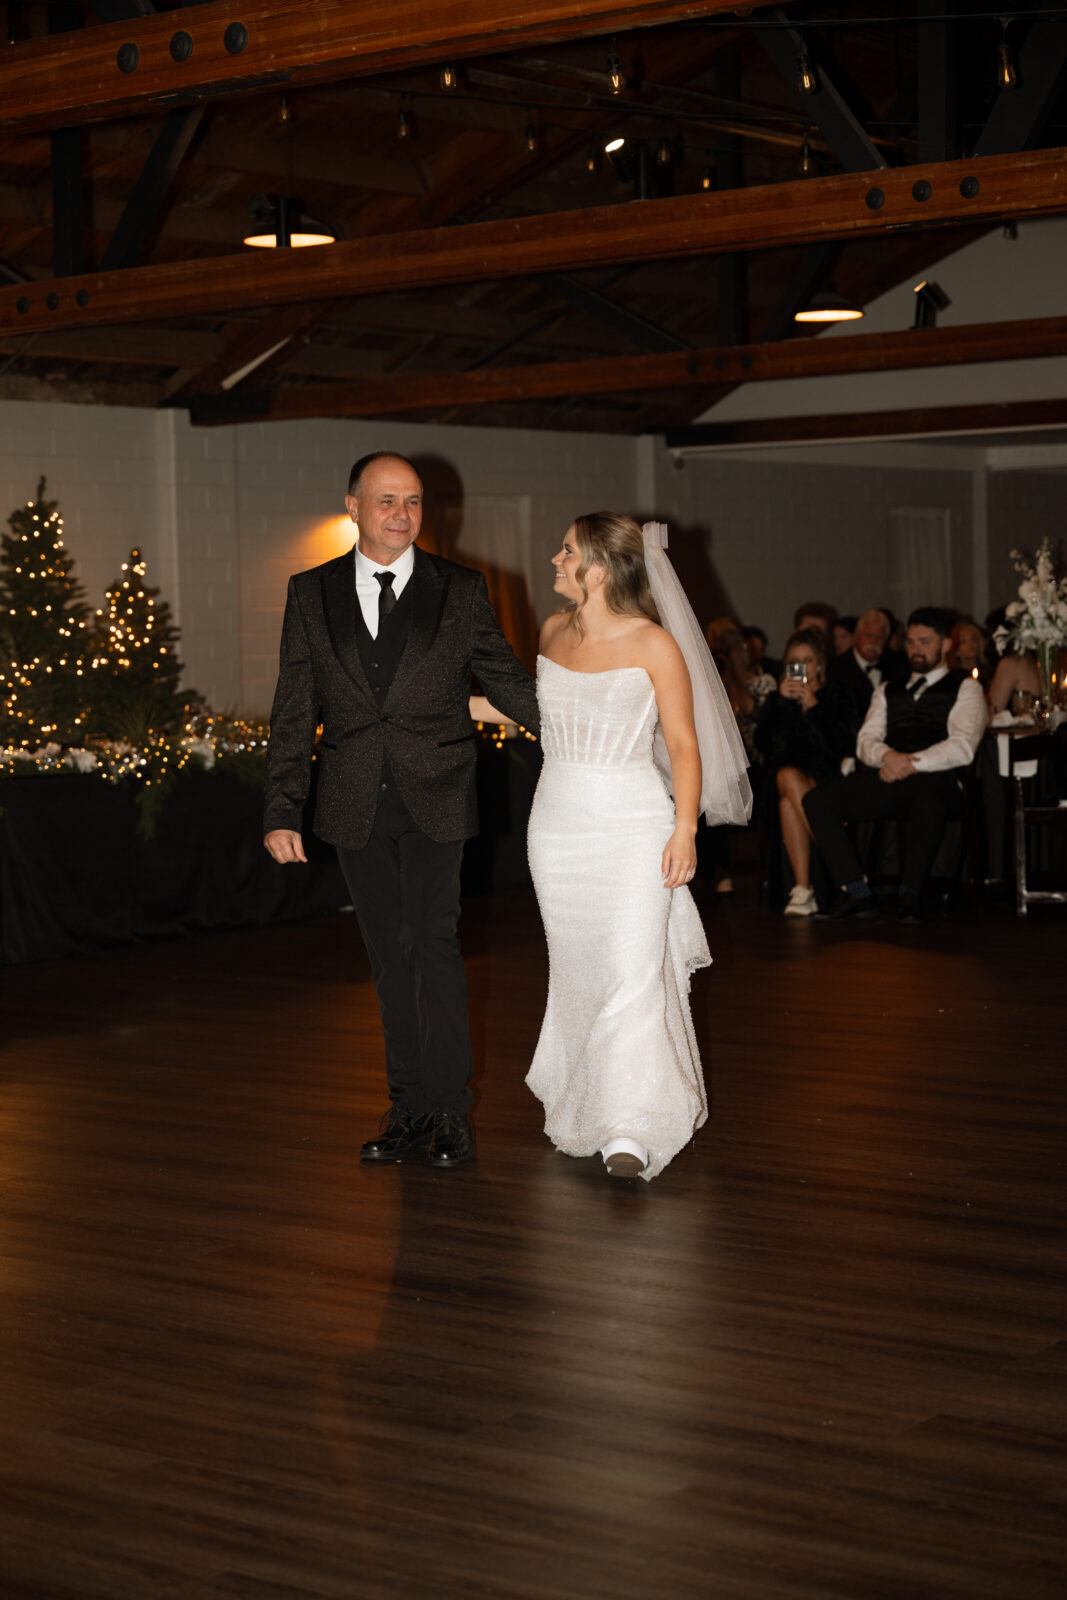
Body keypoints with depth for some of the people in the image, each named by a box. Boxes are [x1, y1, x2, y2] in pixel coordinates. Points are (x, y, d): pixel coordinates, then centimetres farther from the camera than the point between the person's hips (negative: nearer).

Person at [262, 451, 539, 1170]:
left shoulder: (460, 590, 1)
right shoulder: (311, 593, 6)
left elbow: (508, 678, 9)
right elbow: (295, 712, 5)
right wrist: (283, 810, 0)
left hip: (434, 800, -2)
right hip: (357, 806, 2)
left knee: (434, 946, -7)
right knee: (391, 956, 9)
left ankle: (450, 1111, 2)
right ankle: (410, 1109, 17)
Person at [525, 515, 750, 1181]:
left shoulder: (654, 645, -10)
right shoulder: (553, 632, 6)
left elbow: (684, 744, -9)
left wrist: (685, 830, -15)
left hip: (632, 825, -5)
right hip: (559, 821, 5)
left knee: (632, 970, -11)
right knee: (576, 969, 12)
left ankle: (633, 1130, -11)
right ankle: (584, 1106, 26)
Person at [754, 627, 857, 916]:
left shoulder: (837, 697, 14)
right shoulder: (777, 699, 21)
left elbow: (842, 748, -3)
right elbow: (764, 745, 3)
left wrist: (814, 707, -9)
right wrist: (782, 702, -5)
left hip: (826, 777, -2)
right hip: (787, 771, 2)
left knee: (788, 802, -37)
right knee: (788, 778, -38)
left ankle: (802, 888, -38)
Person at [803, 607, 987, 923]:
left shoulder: (965, 689, 14)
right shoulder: (888, 690, 29)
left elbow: (963, 748, -2)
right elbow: (865, 741, 15)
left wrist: (910, 763, -14)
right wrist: (887, 755, -10)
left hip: (933, 778, -5)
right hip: (883, 777, 5)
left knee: (929, 805, -42)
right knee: (816, 800, -20)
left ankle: (909, 897, -31)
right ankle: (857, 893, -21)